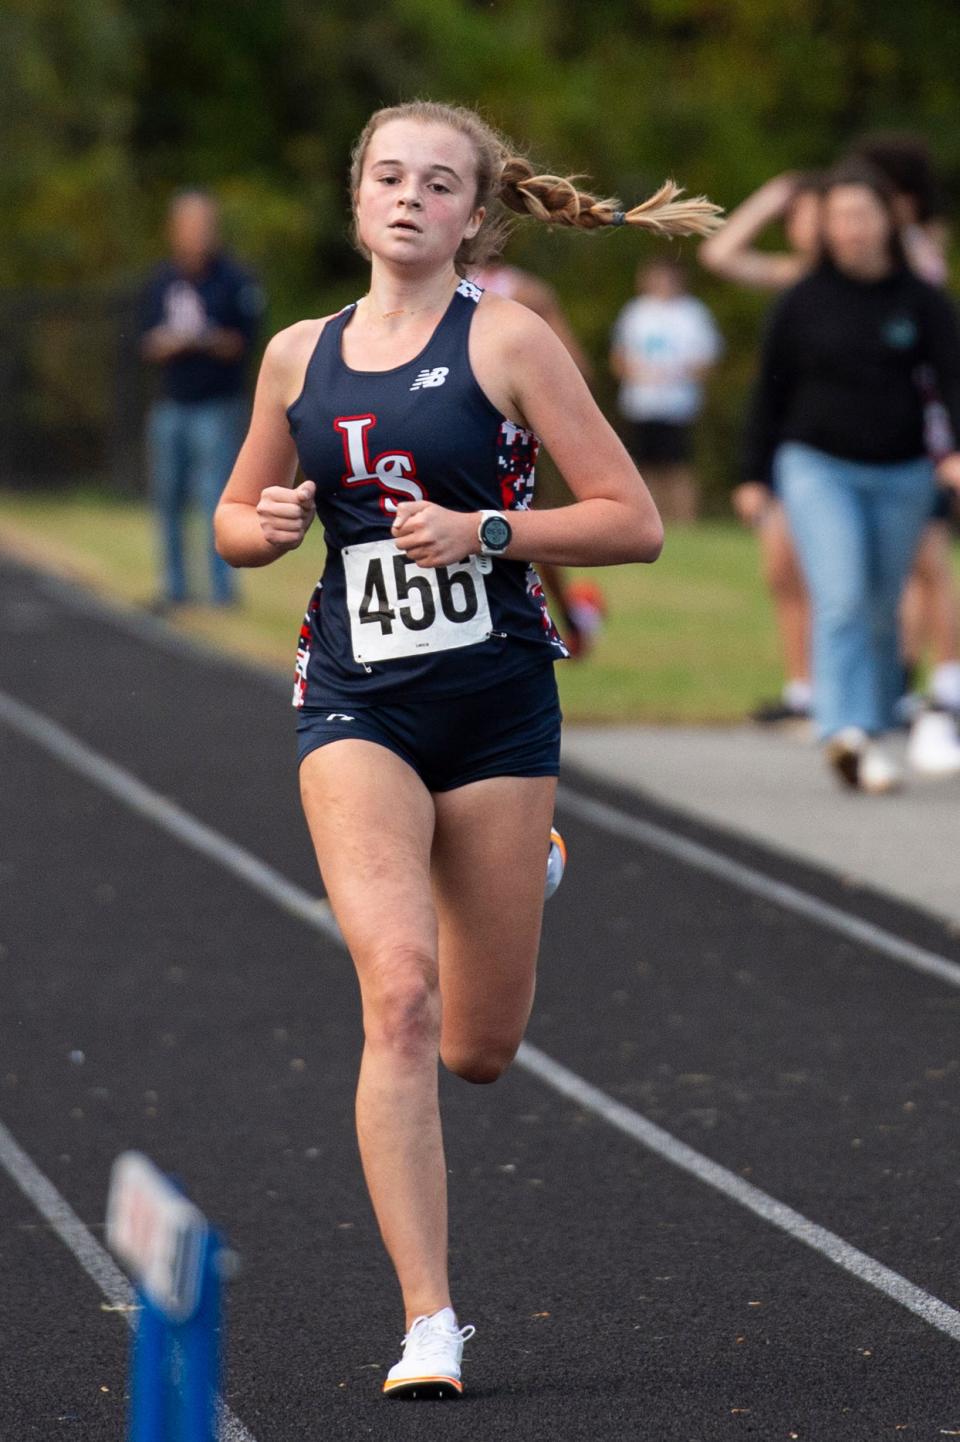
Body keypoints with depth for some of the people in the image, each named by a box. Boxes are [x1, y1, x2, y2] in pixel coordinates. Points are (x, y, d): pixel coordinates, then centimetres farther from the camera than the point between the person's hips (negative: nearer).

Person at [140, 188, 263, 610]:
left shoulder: (235, 281, -3)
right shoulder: (161, 282, 9)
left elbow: (245, 342, -6)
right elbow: (148, 345, 7)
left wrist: (208, 338, -24)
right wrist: (170, 342, -15)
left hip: (217, 405, -4)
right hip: (171, 405, 4)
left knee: (216, 496, -9)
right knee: (168, 497, 6)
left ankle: (223, 587, -5)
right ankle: (174, 586, 15)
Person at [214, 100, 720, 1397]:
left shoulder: (507, 339, -2)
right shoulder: (301, 356, 8)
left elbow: (634, 522, -5)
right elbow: (237, 519, 22)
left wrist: (484, 530, -17)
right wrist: (267, 526, -1)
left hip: (497, 700, -1)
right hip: (358, 702, 1)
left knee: (480, 1048, 8)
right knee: (399, 993, -20)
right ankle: (428, 1325, -17)